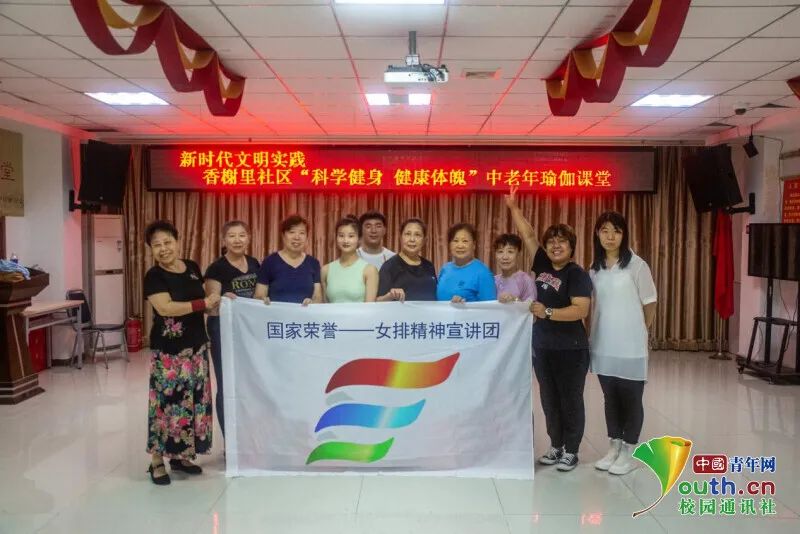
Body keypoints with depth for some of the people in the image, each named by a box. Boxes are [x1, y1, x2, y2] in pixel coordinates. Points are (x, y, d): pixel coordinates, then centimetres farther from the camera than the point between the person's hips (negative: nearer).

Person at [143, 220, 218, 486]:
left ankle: (181, 455, 24)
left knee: (193, 401, 11)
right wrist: (204, 303, -22)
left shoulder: (192, 268, 7)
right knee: (167, 403, -3)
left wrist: (220, 300, -3)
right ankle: (157, 461, 10)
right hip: (168, 351, -6)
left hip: (196, 347, 6)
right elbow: (165, 307, -23)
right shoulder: (154, 276, -10)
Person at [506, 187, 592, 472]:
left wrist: (548, 313, -28)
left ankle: (571, 452, 19)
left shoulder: (578, 275, -12)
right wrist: (513, 207, 4)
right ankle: (555, 446, 28)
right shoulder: (543, 265, 5)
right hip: (542, 346, 6)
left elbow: (581, 310, -22)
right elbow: (528, 235, 8)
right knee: (549, 400, 15)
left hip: (571, 349, -6)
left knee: (570, 400, 7)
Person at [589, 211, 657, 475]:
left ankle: (629, 452, 20)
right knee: (610, 398, 15)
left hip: (630, 346, -5)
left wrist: (637, 334, 5)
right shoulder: (595, 268, 6)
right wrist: (591, 334, 8)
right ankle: (614, 447, 29)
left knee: (631, 399, 6)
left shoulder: (636, 265, -9)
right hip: (602, 346, 5)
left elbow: (649, 305, -3)